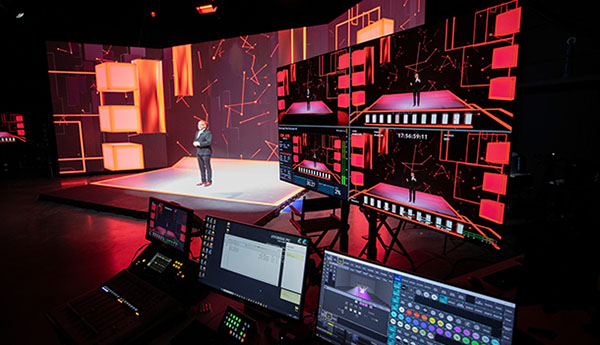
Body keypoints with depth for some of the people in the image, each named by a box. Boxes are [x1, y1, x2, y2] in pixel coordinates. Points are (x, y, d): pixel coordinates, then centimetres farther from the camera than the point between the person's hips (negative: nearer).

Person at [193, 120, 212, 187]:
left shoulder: (208, 133, -10)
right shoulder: (197, 132, 16)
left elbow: (209, 142, -20)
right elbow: (195, 140, 21)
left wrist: (199, 143, -20)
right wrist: (195, 143, -3)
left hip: (206, 152, -8)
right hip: (199, 152, 8)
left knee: (207, 167, -2)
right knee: (201, 167, 10)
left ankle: (209, 181, 5)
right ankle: (203, 181, 18)